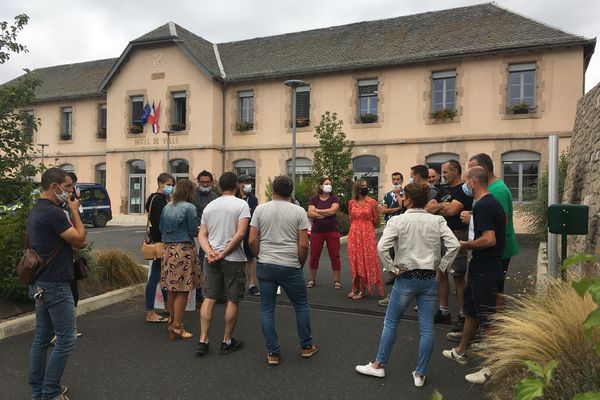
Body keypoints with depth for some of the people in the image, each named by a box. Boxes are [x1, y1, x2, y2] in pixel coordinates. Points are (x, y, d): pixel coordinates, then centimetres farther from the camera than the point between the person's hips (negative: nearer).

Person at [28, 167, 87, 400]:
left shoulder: (36, 211, 13)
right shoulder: (53, 212, -20)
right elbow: (80, 239, -15)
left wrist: (74, 243, 3)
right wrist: (75, 211, -8)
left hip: (41, 284, 10)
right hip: (55, 285, -10)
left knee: (42, 337, 15)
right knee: (66, 339, -2)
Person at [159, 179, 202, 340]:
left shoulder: (167, 207, 10)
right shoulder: (189, 207, -10)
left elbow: (161, 229, 14)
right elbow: (194, 231, -10)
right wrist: (201, 230, 11)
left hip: (168, 249, 7)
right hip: (184, 249, -7)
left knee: (171, 290, 17)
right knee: (183, 290, 1)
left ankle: (172, 321, 30)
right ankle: (177, 327, 4)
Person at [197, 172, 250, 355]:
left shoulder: (209, 206, 10)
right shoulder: (241, 204, -8)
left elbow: (202, 235, 5)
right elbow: (240, 233, -18)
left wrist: (210, 252, -7)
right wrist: (223, 253, -14)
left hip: (212, 259, 5)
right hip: (233, 259, -5)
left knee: (209, 298, 11)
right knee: (233, 300, 6)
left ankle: (203, 341, 11)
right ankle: (227, 342, 16)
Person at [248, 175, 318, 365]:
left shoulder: (260, 209, 0)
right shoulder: (298, 211, -4)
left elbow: (252, 241, -2)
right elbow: (303, 244, -8)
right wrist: (301, 263, 8)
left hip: (265, 266, 2)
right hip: (290, 267, -1)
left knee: (267, 310, 11)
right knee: (301, 306, 17)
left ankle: (273, 353, 16)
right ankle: (306, 346, 27)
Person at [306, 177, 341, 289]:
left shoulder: (334, 198, 2)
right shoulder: (314, 199, 4)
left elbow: (333, 211, -14)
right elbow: (310, 213, -8)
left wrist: (317, 211, -6)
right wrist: (326, 214, -12)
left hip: (332, 230, -1)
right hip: (317, 231, 1)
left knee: (335, 256, 0)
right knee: (314, 255, 6)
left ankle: (336, 280, 9)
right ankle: (312, 279, 20)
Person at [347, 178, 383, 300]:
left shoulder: (372, 202, -4)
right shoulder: (351, 203, 6)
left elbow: (376, 221, 2)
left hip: (368, 235, -3)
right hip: (354, 235, 4)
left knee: (366, 262, 0)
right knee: (355, 262, 7)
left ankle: (363, 290, 10)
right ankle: (355, 288, 20)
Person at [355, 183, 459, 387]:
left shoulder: (397, 221, -8)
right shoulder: (437, 220, 0)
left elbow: (381, 247, -19)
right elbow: (454, 245, -8)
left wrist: (392, 269, -7)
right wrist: (441, 269, 0)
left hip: (406, 278, -2)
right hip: (430, 278, 3)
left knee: (390, 322, 13)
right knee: (427, 327, 9)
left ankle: (378, 365, 24)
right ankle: (420, 374, 18)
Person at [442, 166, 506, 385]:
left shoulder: (482, 206, -21)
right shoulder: (493, 202, 11)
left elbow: (489, 239, -29)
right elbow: (497, 234, 21)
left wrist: (466, 245, -15)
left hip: (484, 269, -11)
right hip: (486, 266, 11)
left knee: (487, 317, 0)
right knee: (471, 309, 21)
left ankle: (492, 368, 12)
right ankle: (460, 352, 36)